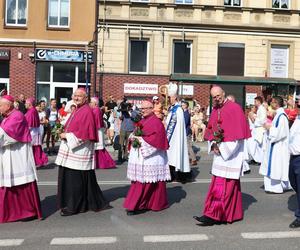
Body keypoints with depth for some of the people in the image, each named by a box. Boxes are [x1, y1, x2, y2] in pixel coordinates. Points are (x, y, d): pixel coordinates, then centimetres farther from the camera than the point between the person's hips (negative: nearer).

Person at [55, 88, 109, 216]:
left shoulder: (87, 112, -13)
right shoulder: (77, 110, 15)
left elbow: (83, 134, -20)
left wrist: (67, 136, -13)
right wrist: (64, 133, 4)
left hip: (79, 151, -9)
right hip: (71, 150, 9)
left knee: (75, 179, -2)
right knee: (68, 178, 14)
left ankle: (73, 206, 11)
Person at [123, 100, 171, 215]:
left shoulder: (156, 122, -9)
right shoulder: (141, 121, 15)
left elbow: (157, 139, -18)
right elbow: (136, 134, 23)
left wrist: (141, 140, -17)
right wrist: (133, 137, 0)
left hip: (150, 157, -7)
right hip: (139, 156, 8)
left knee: (144, 181, -3)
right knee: (139, 180, 8)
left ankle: (135, 206, 1)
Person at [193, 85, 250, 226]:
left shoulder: (234, 108, -11)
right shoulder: (215, 110, 11)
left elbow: (237, 132, -16)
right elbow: (210, 130, 13)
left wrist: (222, 147, -14)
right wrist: (213, 144, -5)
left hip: (231, 152, -7)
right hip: (219, 152, 8)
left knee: (222, 185, -7)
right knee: (230, 185, 15)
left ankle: (213, 215, -4)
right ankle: (233, 214, 25)